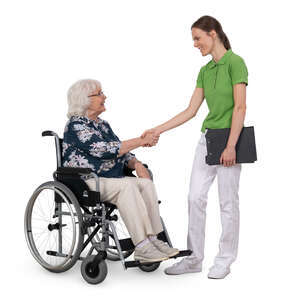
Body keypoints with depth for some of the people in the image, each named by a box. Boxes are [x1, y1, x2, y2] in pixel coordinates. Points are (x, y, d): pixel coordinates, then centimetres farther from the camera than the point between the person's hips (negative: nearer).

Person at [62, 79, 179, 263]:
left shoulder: (103, 124, 19)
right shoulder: (76, 125, -8)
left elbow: (120, 151, 19)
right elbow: (104, 150, -19)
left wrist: (136, 164, -4)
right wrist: (140, 141, -15)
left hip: (111, 179, 8)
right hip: (85, 183, -7)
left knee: (146, 183, -18)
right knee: (126, 185, -32)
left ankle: (153, 239, -23)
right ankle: (141, 247, -34)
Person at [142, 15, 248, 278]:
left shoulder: (235, 62, -10)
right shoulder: (205, 71, 13)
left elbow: (240, 107, -16)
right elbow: (191, 110, 12)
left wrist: (231, 146, -20)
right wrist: (159, 129, 8)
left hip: (228, 138, -8)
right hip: (207, 137, 8)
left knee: (228, 201, 2)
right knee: (196, 197, 5)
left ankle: (225, 260, 15)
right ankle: (194, 258, 15)